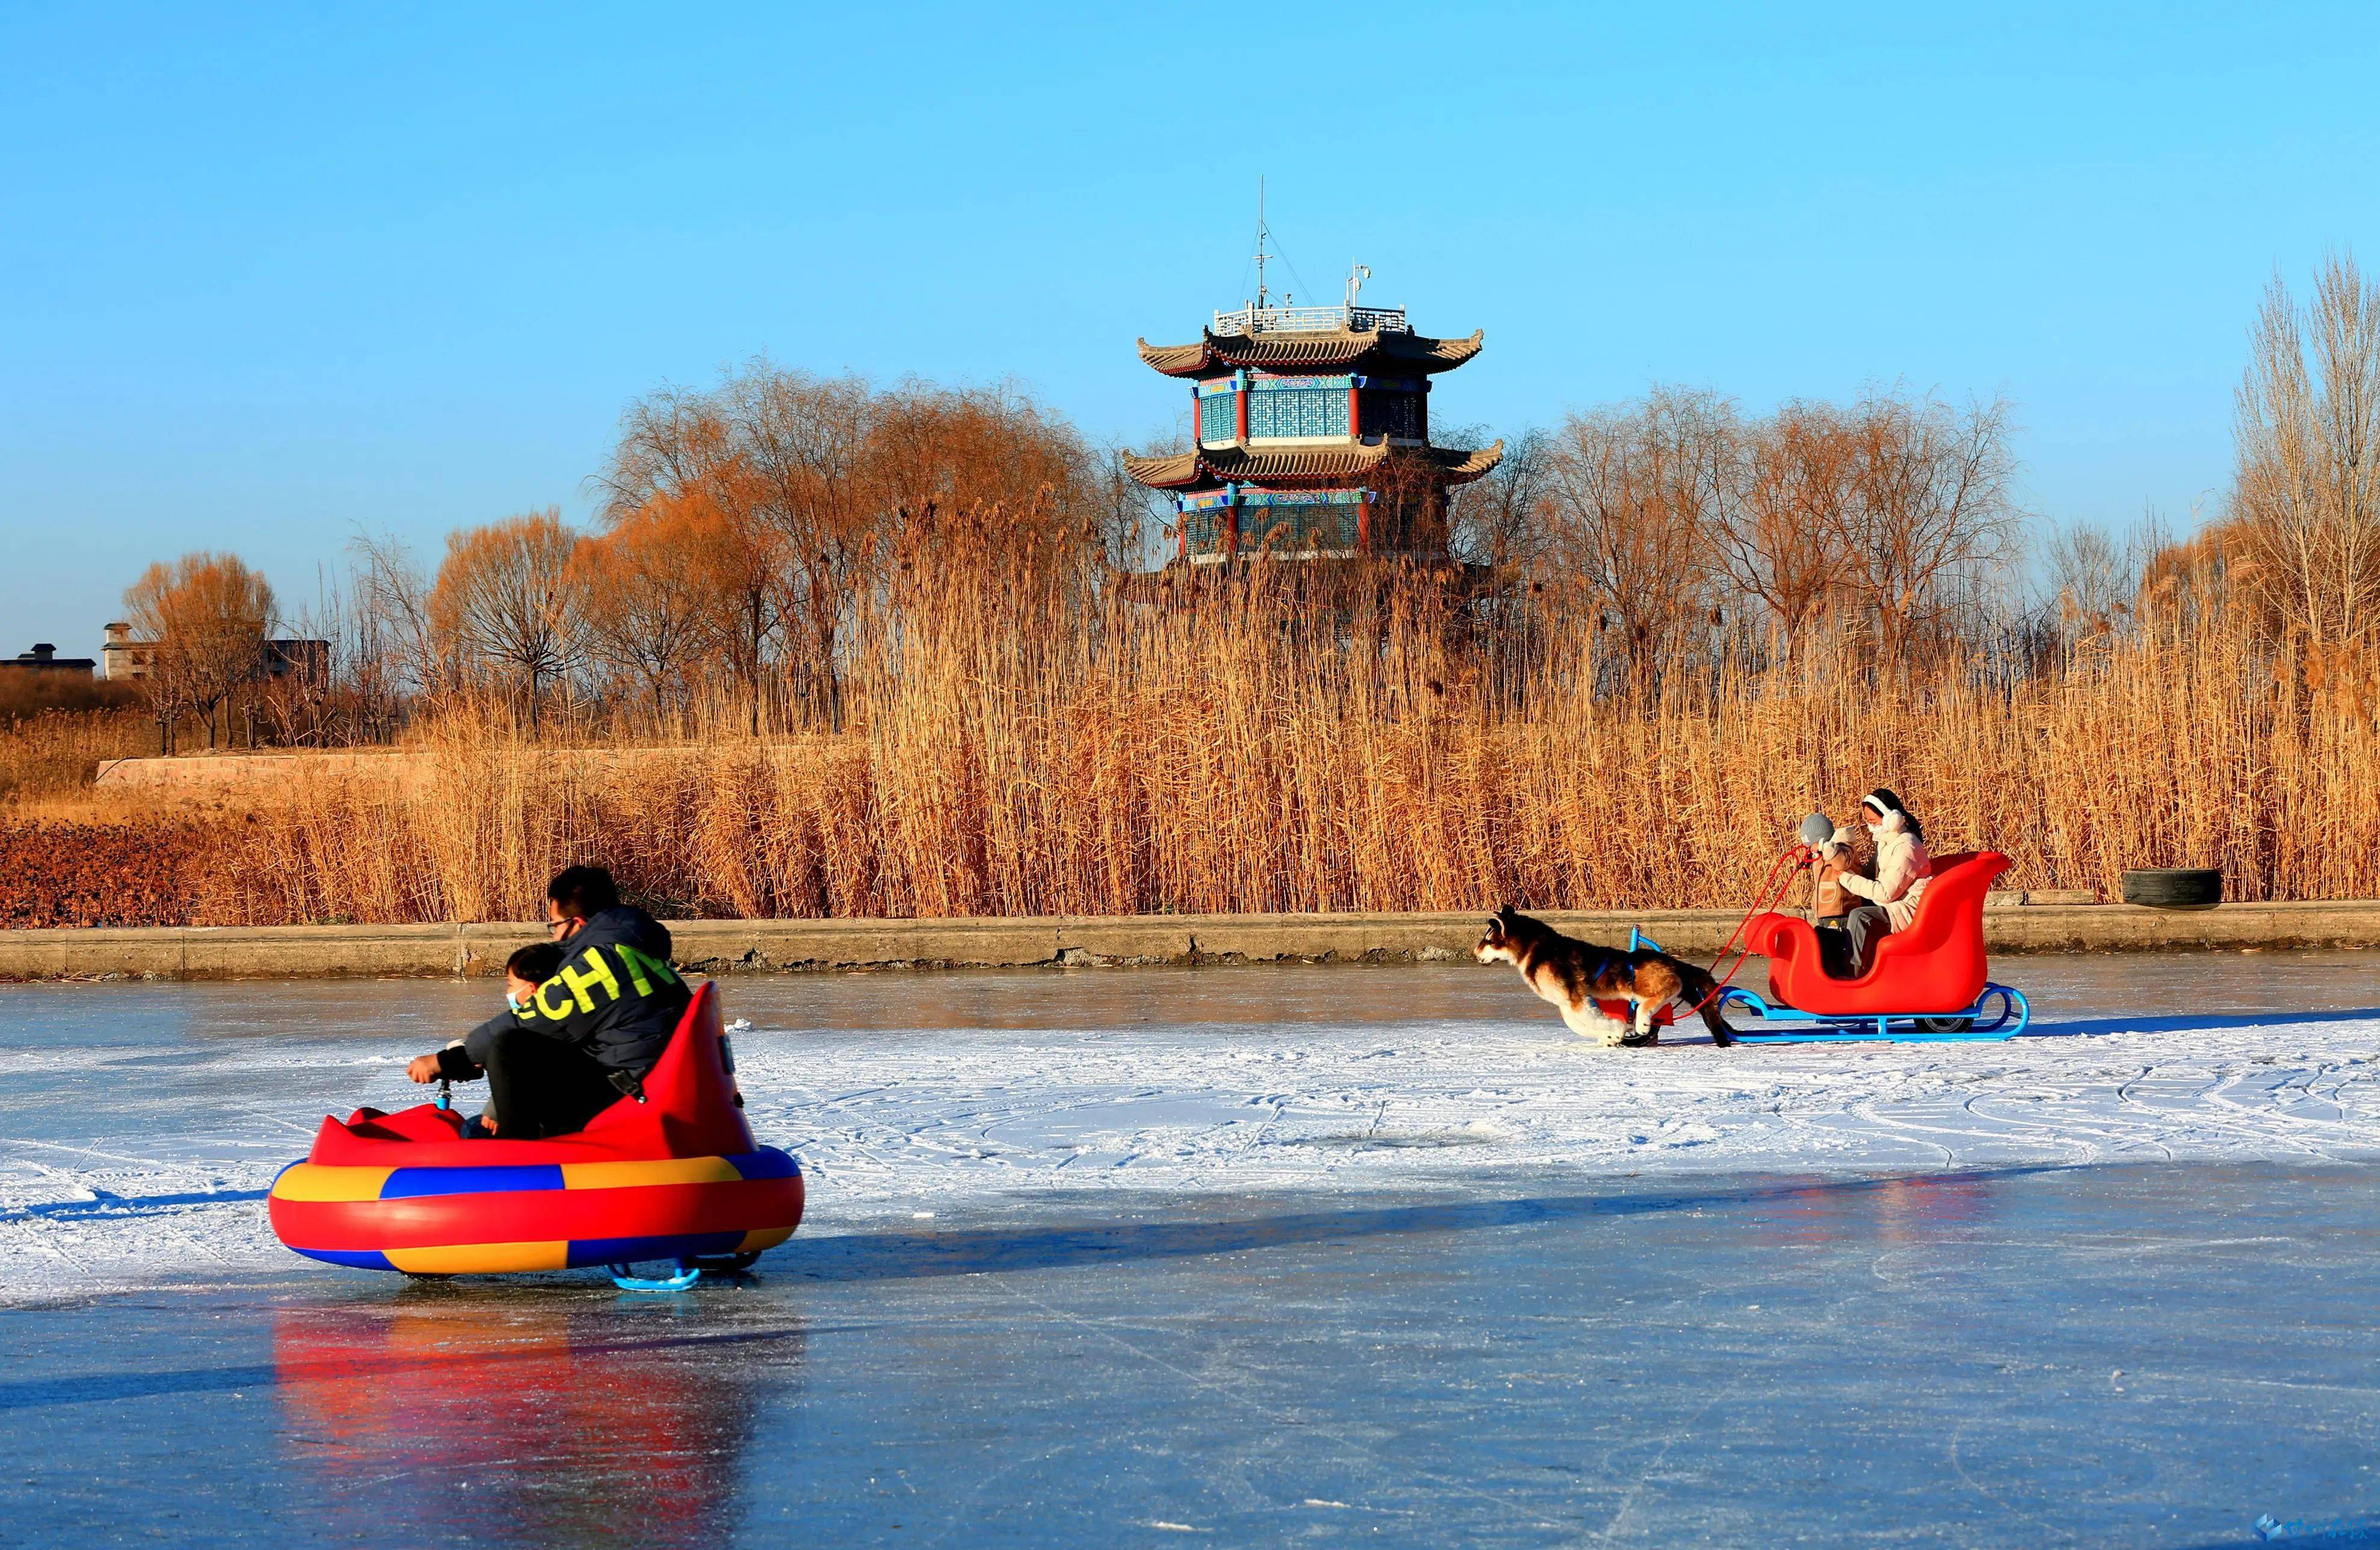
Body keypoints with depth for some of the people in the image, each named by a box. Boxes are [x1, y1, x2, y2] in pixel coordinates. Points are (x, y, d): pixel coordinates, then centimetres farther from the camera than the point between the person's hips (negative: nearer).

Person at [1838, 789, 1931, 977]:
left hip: (1911, 909, -11)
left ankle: (1855, 974, -26)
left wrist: (1848, 878, -20)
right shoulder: (1886, 841, 12)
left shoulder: (1906, 847, -20)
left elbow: (1887, 893, -23)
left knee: (1859, 917, -29)